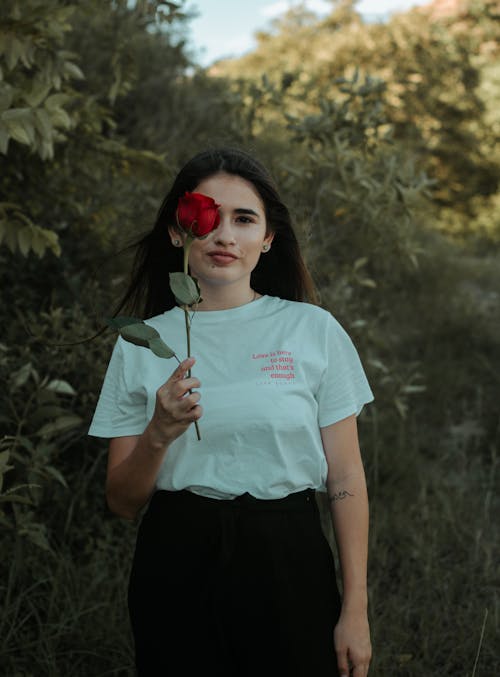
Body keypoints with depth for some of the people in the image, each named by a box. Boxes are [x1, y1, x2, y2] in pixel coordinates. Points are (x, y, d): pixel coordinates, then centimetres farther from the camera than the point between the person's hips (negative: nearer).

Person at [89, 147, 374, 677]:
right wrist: (158, 434, -17)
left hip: (286, 560, -1)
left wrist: (355, 609, -3)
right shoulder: (141, 342, 2)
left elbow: (346, 480, 0)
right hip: (175, 566, 1)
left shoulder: (314, 330, -2)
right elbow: (122, 502, 2)